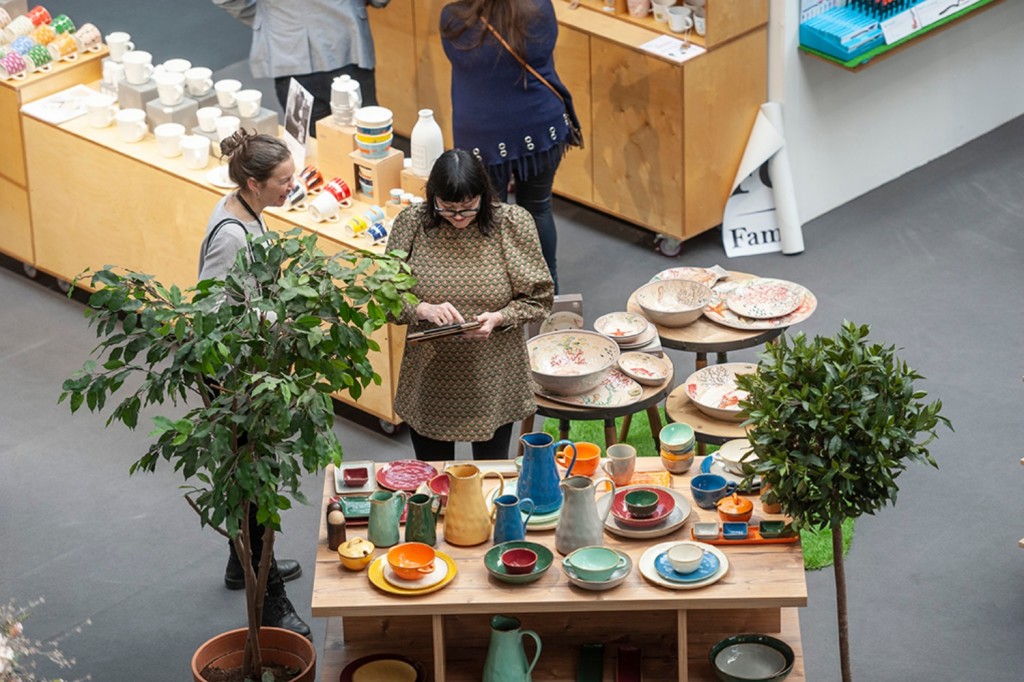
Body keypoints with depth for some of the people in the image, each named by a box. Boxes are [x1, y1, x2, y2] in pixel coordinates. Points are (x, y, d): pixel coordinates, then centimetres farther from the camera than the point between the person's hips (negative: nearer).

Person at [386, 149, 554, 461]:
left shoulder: (513, 223, -10)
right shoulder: (411, 223, -9)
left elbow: (539, 297, -3)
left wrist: (499, 318, -21)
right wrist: (423, 309, -23)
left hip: (493, 385, 0)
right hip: (430, 385, 0)